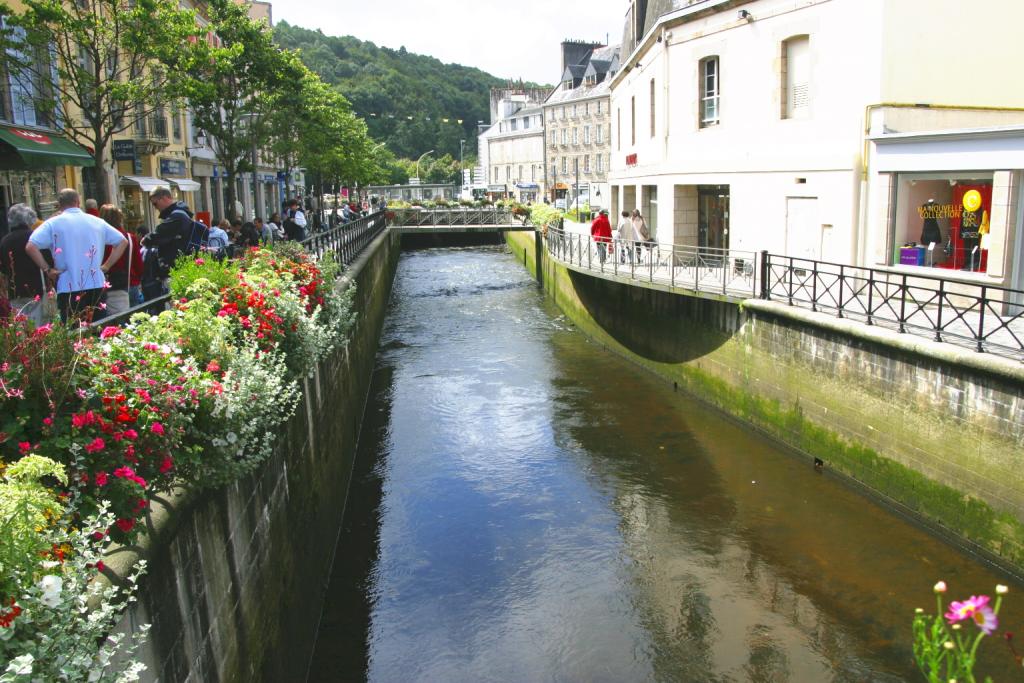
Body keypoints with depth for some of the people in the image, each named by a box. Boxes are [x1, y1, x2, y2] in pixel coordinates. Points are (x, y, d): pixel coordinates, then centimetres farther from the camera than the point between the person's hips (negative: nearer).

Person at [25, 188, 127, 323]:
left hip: (69, 288, -3)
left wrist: (47, 269, -2)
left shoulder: (53, 224, -2)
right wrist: (106, 266, 11)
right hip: (97, 286, 3)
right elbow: (122, 242, 13)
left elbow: (30, 247, -11)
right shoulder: (97, 222, 8)